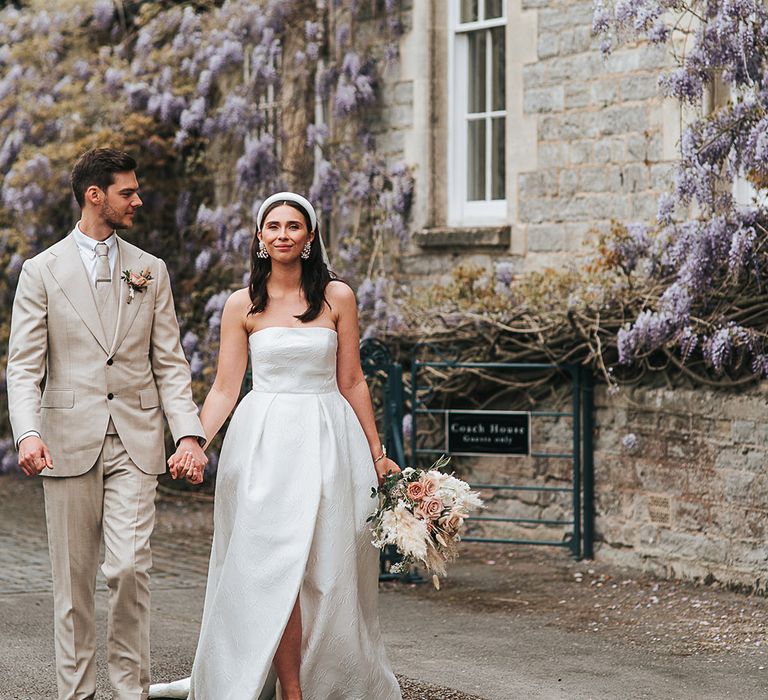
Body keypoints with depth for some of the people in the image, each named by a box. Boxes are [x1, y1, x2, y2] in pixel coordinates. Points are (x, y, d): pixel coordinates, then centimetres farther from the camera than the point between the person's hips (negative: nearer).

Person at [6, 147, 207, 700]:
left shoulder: (150, 272, 12)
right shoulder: (42, 271, 4)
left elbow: (169, 363, 9)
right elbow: (24, 366, -1)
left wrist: (189, 431, -5)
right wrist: (28, 433, -17)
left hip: (135, 444, 1)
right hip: (70, 442, -1)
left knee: (130, 568, -10)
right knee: (74, 578, 4)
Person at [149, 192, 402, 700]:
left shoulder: (337, 297, 4)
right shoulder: (242, 306, 4)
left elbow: (352, 383, 8)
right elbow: (225, 389, 2)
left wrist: (377, 455, 8)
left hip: (327, 440, 1)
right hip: (264, 442, -1)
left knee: (327, 568, 1)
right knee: (276, 566, -9)